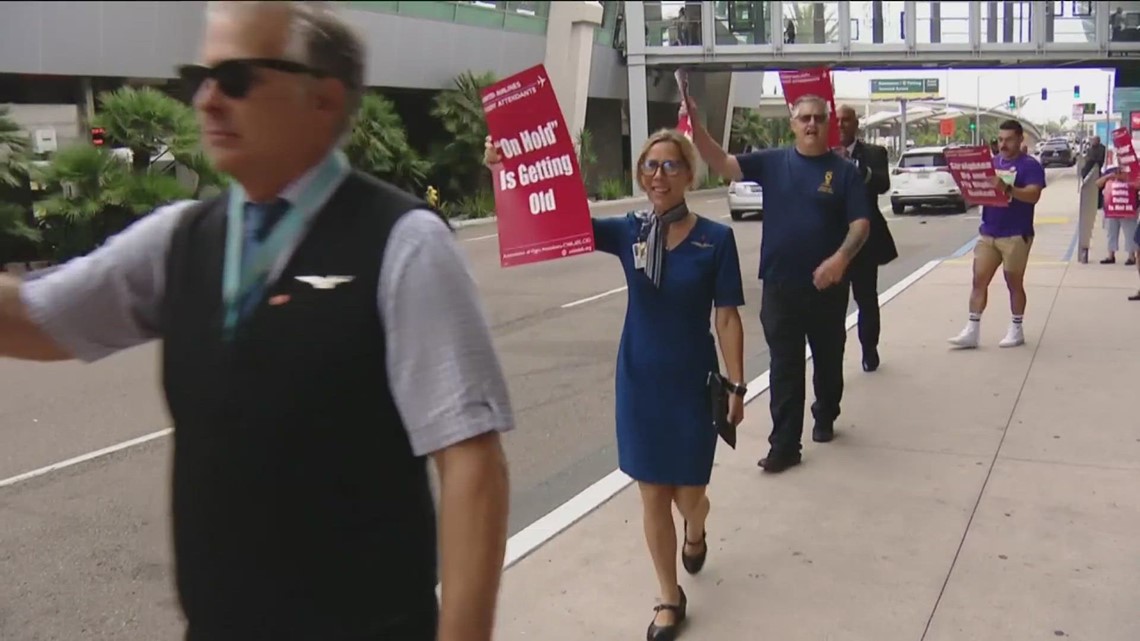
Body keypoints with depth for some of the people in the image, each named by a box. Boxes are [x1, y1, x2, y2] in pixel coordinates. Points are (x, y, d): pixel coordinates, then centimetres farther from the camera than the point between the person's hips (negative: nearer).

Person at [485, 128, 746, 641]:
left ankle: (695, 532, 49)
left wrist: (736, 385, -6)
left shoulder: (715, 239, -8)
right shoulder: (628, 231, -4)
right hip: (639, 382, 2)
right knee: (652, 496, 8)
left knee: (689, 493, 9)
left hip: (693, 384, -1)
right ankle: (670, 598, 27)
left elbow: (727, 318, -5)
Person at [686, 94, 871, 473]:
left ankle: (825, 418, 40)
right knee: (784, 366, 1)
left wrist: (841, 258, -24)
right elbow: (723, 164, -7)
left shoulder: (844, 171, 0)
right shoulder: (772, 162, 3)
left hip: (827, 286, 0)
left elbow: (861, 224, -6)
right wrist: (695, 126, -22)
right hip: (780, 285, 0)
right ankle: (784, 444, 4)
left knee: (828, 359, 16)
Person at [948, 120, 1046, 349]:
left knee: (1014, 283, 6)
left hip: (1016, 235, -5)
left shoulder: (1030, 165, -7)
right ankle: (972, 331, 3)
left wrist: (1007, 188, -37)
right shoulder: (991, 162, 11)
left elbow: (1033, 195, -21)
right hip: (987, 233, 5)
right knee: (979, 281, 1)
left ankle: (1016, 330, 18)